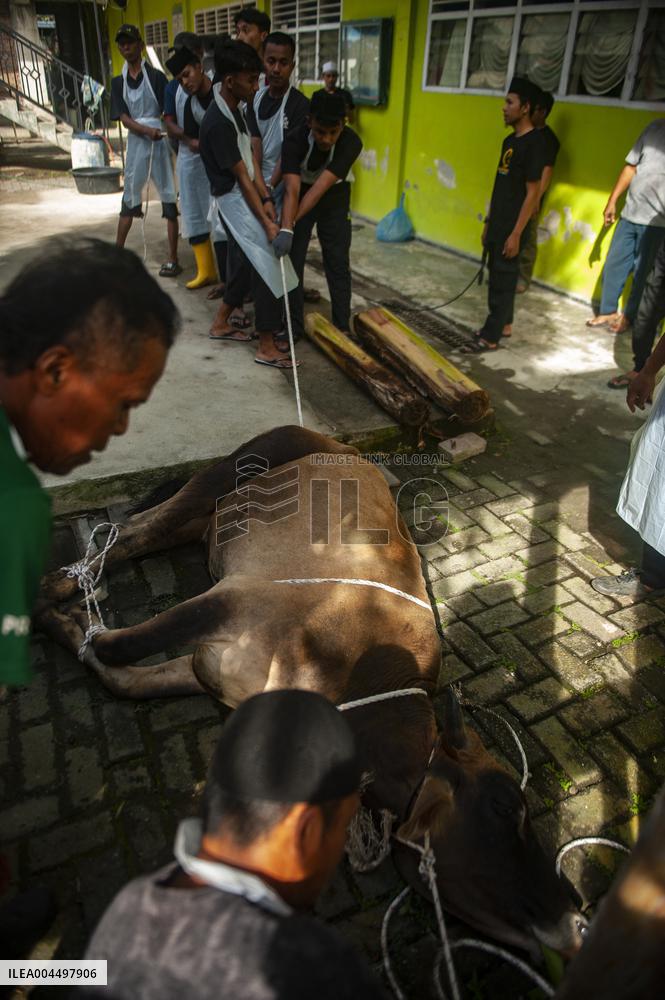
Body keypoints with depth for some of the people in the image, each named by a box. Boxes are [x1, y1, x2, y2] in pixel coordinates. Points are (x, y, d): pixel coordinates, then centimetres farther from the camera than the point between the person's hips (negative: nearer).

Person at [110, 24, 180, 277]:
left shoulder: (156, 76, -1)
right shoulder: (118, 82, 10)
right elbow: (124, 119, 0)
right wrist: (147, 130, -18)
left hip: (160, 143, -4)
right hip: (135, 144, 4)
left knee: (169, 201, -3)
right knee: (129, 199, 12)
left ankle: (173, 259, 1)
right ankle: (117, 253, 22)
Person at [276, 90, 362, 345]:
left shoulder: (351, 143, -29)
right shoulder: (294, 140, -30)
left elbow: (320, 188, -36)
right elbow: (292, 189, -39)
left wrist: (293, 222, -43)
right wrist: (286, 229, -53)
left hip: (335, 199, 0)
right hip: (300, 196, 0)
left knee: (338, 262, 0)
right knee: (292, 260, -2)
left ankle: (342, 327, 10)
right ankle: (294, 327, 8)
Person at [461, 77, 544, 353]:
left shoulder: (534, 142, -16)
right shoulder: (510, 140, 11)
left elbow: (533, 193, -18)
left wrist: (516, 233, -21)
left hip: (511, 227, -9)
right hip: (497, 223, 9)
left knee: (503, 279, -2)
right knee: (498, 276, 16)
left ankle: (490, 337, 5)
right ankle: (504, 324, 29)